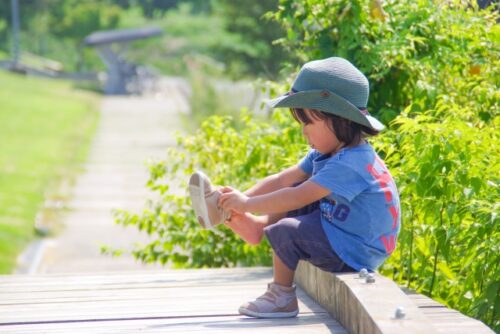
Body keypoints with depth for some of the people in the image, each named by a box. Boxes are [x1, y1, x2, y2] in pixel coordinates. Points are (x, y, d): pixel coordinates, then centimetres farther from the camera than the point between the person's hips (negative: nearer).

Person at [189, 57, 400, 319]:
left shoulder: (350, 165, -27)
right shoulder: (324, 154, 5)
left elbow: (298, 198, -29)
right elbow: (282, 180, 3)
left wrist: (247, 204, -23)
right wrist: (241, 198, -9)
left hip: (355, 252, -10)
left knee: (286, 231, -21)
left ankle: (282, 296, -3)